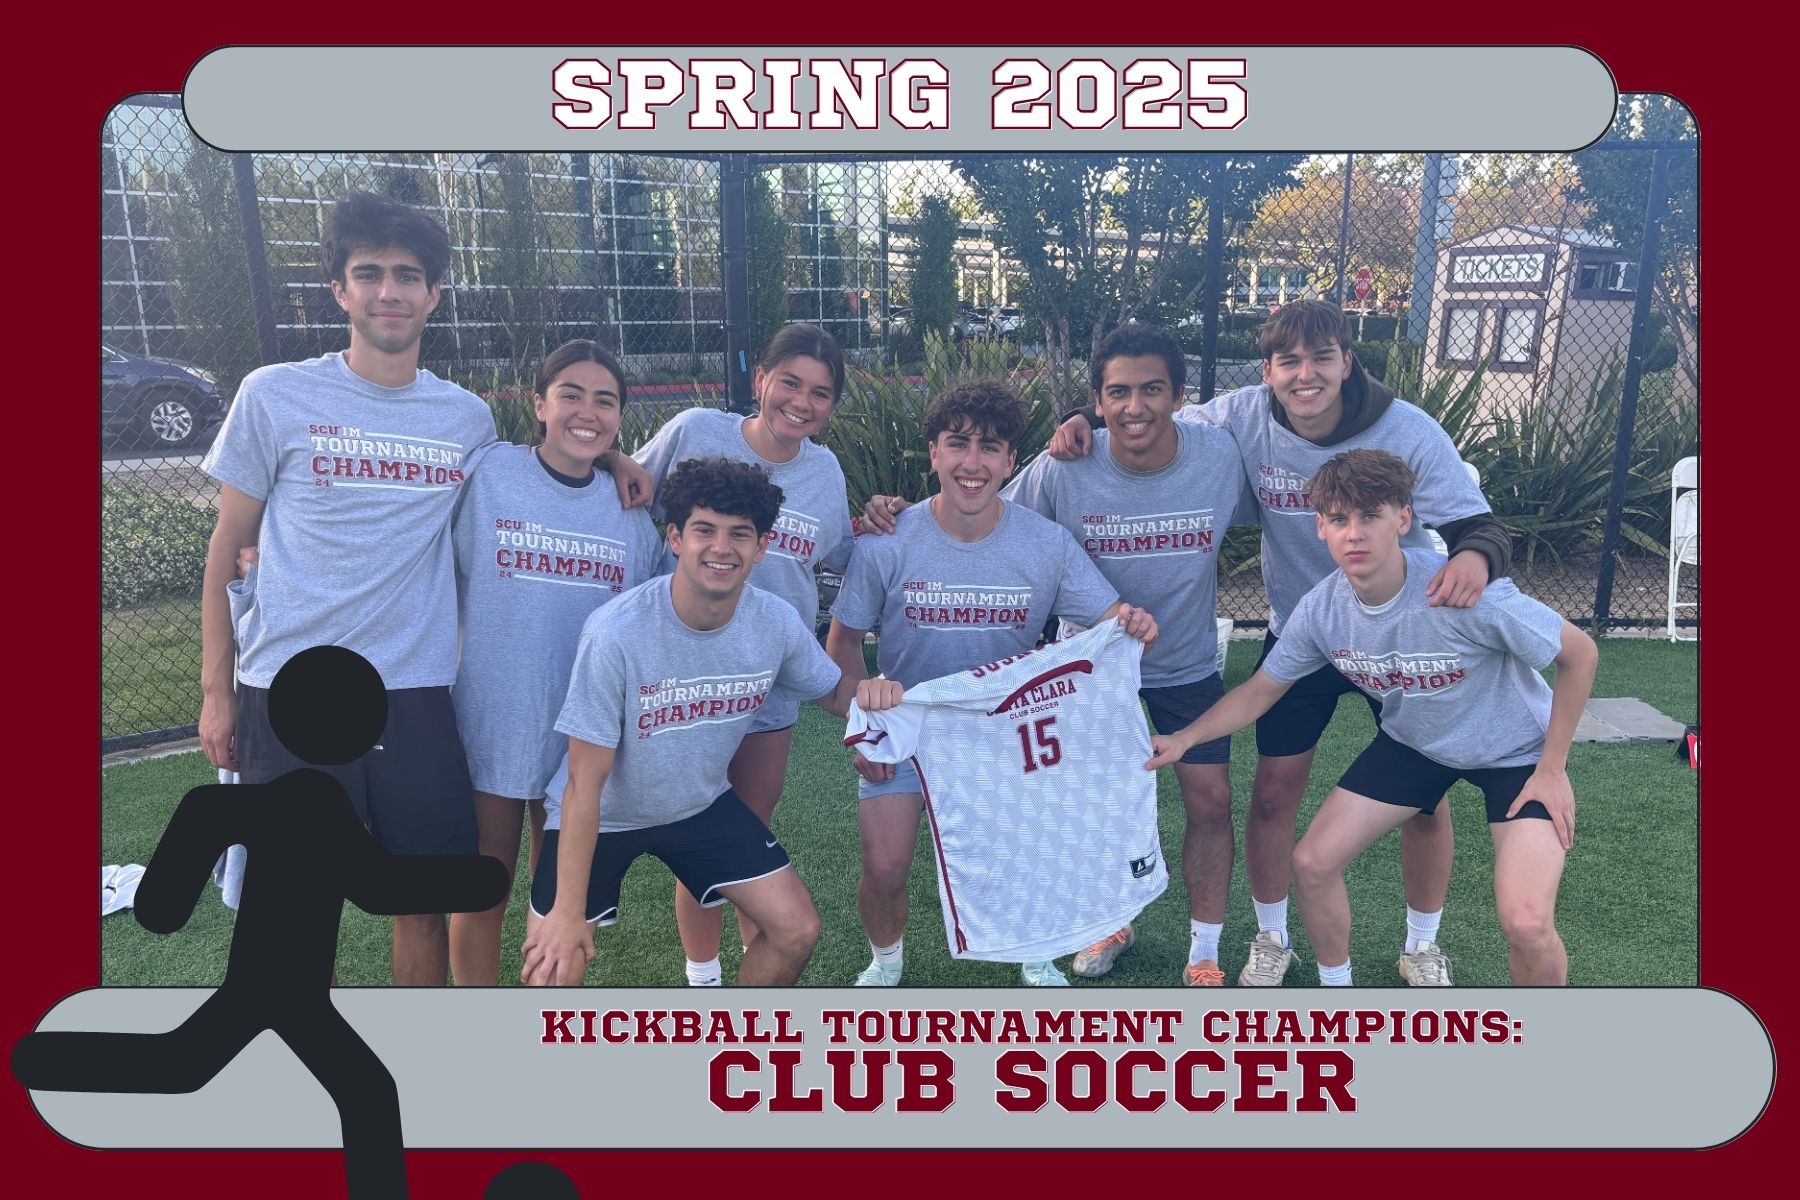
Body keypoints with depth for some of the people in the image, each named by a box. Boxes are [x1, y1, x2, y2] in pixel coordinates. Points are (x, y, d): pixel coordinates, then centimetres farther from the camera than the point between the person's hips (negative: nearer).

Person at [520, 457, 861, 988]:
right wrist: (567, 913, -22)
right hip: (603, 814, -4)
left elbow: (835, 693, 3)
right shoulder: (617, 631, -30)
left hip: (703, 804, 4)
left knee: (797, 930, 0)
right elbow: (585, 782, -24)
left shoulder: (777, 622, -17)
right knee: (551, 968, -13)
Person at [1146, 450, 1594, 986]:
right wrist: (1184, 738, -19)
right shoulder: (1320, 610, -20)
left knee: (1526, 924, -20)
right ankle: (1335, 987, 26)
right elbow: (1259, 690, -5)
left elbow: (1580, 654, -20)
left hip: (1516, 750, -4)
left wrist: (1551, 769, -15)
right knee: (1312, 863, -1)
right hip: (1413, 743, 4)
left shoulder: (1468, 594, -35)